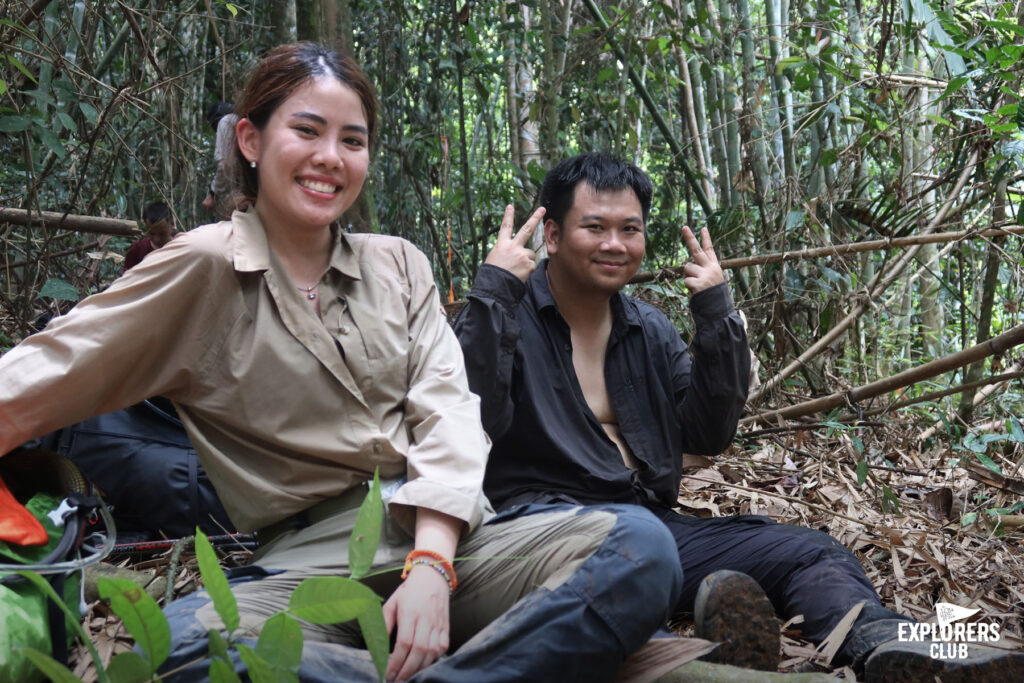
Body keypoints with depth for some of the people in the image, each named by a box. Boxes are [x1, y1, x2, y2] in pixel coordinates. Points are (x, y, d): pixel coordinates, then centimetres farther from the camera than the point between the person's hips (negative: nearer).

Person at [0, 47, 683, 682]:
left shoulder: (400, 264, 14)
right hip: (309, 562, -2)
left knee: (638, 541, -23)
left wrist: (431, 564, -12)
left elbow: (446, 410, 4)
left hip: (447, 535, 3)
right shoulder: (203, 271, 3)